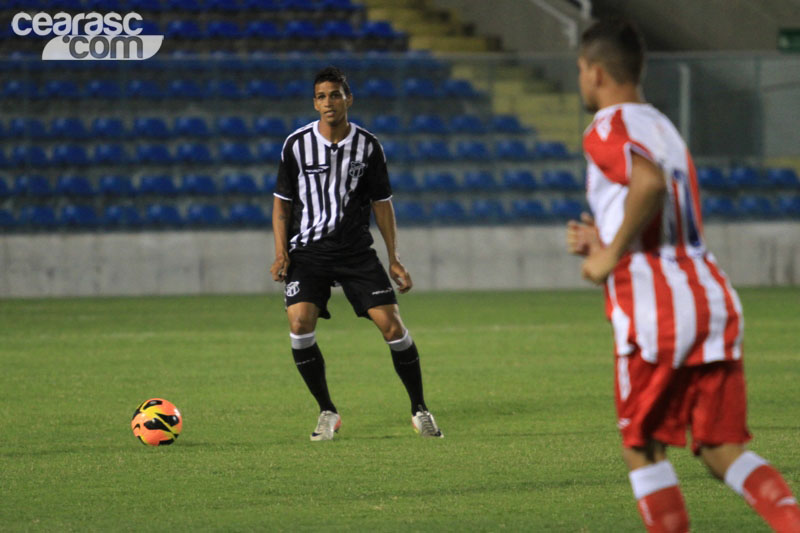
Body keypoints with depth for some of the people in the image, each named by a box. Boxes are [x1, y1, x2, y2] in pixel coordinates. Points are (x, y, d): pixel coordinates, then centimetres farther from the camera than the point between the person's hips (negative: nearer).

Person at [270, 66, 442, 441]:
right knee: (299, 322, -20)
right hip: (308, 251, -1)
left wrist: (394, 260, 4)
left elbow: (382, 203, 8)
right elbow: (282, 200, 7)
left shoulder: (368, 146, 1)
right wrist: (281, 252, -5)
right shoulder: (297, 144, -2)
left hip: (357, 250, 1)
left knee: (391, 324, -9)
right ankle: (327, 413, -2)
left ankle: (419, 410, 9)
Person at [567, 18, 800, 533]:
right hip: (713, 296, 7)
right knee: (723, 449, 5)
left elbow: (651, 182, -26)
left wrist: (611, 254, -15)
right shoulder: (664, 128, 24)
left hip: (655, 309, -7)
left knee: (643, 448, 9)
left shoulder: (608, 129, -4)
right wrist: (605, 241, 21)